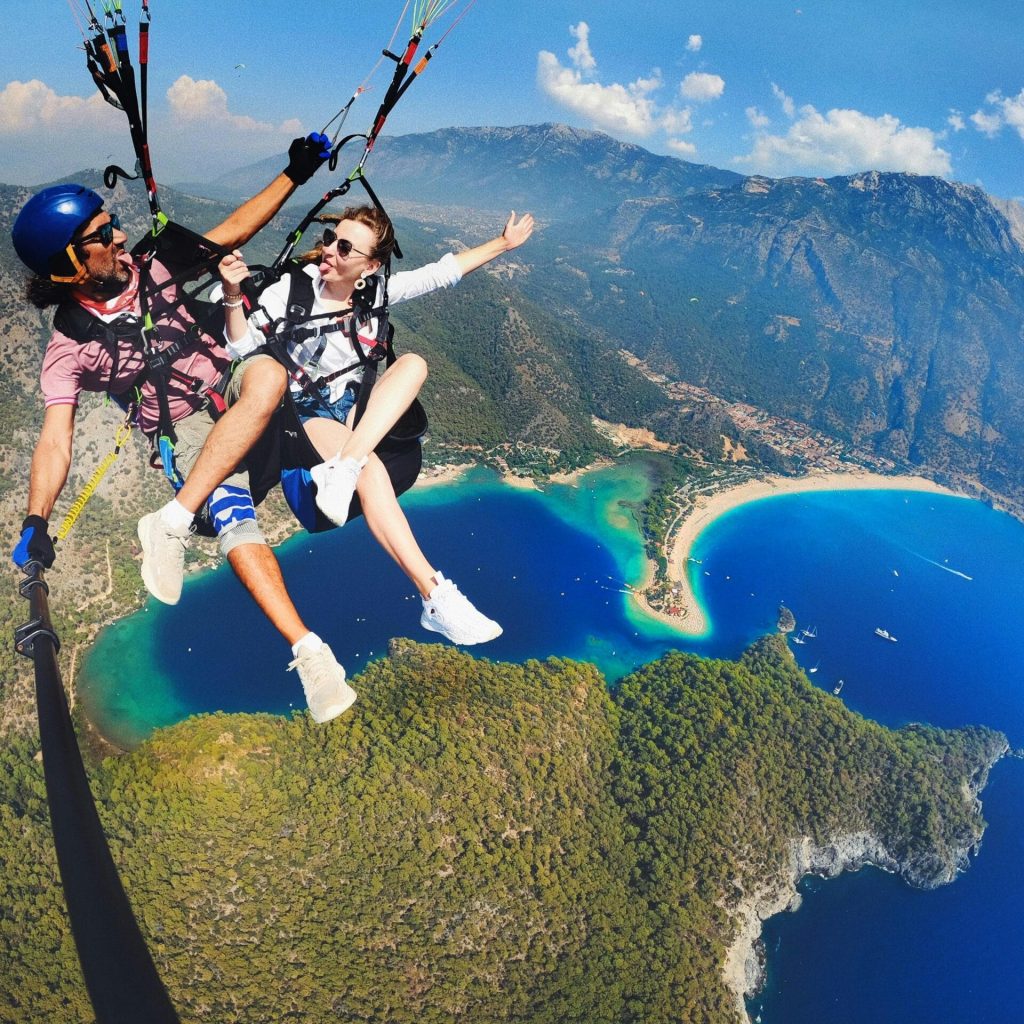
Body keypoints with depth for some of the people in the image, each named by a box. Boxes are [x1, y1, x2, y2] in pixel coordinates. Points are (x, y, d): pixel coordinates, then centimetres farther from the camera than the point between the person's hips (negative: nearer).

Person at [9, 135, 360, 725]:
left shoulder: (152, 268, 2)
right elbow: (55, 441, -14)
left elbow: (233, 231, 6)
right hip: (189, 429, -3)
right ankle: (309, 650, -37)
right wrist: (36, 524, -28)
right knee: (231, 515, -33)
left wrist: (294, 174, 0)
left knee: (269, 373, -34)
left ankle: (172, 523, -31)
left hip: (233, 390, 3)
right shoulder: (70, 347, -7)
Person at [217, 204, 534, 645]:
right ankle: (436, 599, -38)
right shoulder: (294, 287, -9)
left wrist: (504, 243, 13)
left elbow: (442, 271, 9)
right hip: (307, 411, -5)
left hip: (357, 407, 5)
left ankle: (342, 468, -37)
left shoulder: (378, 289, 1)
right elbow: (241, 345, -12)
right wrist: (233, 294, -30)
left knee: (414, 363, -21)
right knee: (371, 471, -34)